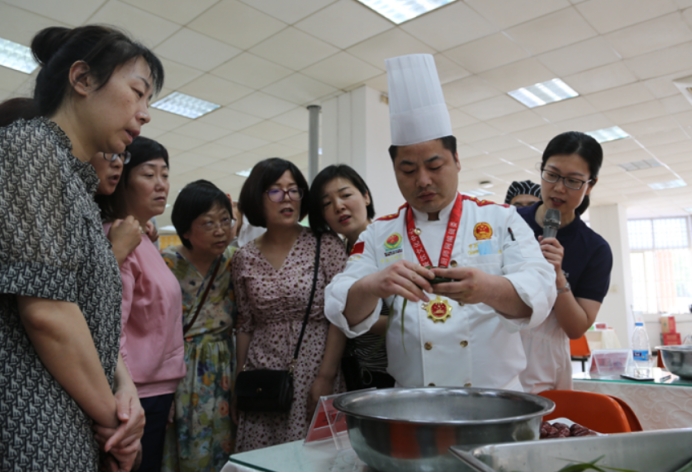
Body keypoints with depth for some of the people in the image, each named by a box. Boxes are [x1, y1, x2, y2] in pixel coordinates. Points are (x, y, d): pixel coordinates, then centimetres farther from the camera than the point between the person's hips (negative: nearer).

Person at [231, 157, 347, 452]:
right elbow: (244, 326, 10)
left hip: (313, 375, -3)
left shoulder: (326, 246, -5)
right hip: (261, 377, 3)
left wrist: (326, 377, -12)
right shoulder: (244, 259, 5)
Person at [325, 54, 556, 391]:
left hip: (495, 398, 0)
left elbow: (537, 289, -7)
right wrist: (373, 287, -25)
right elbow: (345, 309, -3)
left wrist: (490, 289, -28)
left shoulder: (501, 220, 5)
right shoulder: (378, 236, 6)